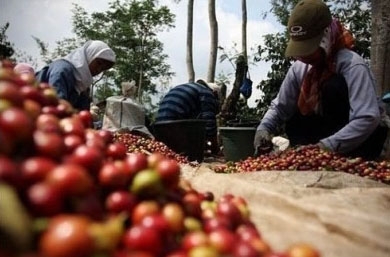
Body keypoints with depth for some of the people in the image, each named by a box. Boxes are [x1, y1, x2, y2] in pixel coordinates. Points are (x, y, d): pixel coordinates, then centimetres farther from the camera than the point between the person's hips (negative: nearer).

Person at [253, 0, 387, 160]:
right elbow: (280, 107, -3)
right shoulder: (299, 68, -9)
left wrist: (326, 146, -44)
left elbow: (368, 120, -36)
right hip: (327, 133, 6)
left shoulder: (352, 65, -26)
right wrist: (264, 128, -23)